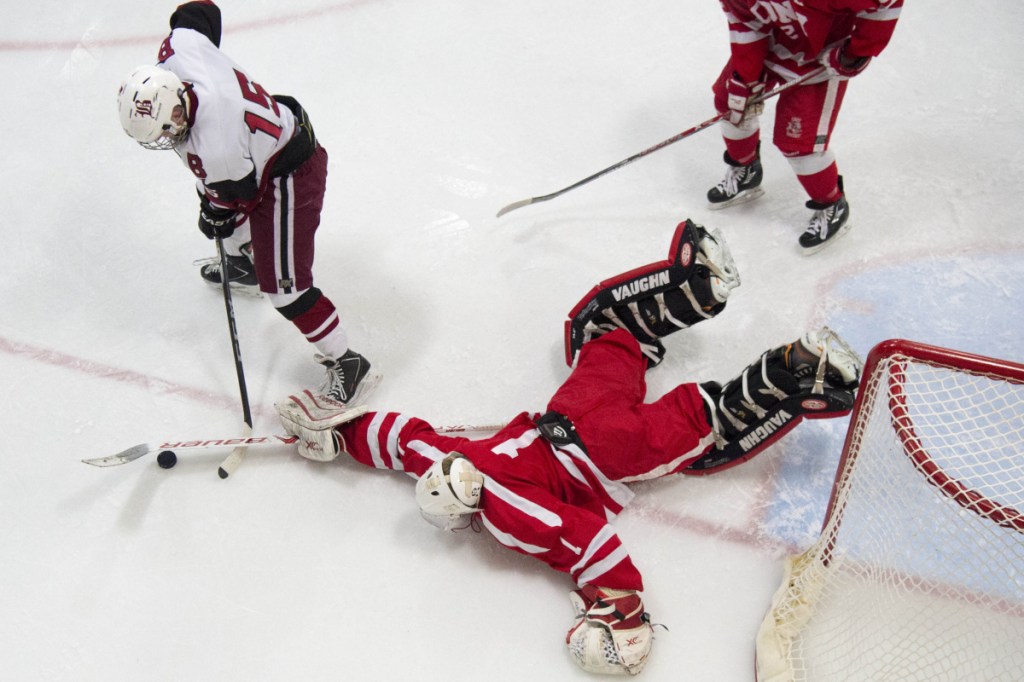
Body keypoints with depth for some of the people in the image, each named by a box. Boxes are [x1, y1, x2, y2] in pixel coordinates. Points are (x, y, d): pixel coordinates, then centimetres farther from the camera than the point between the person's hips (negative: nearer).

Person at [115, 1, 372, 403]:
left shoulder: (215, 150, -40)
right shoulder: (181, 47, -23)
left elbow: (238, 194, -20)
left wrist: (216, 218, 1)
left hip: (287, 177, -10)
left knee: (283, 286, -7)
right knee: (212, 201, 34)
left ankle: (344, 362, 7)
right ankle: (244, 264, 64)